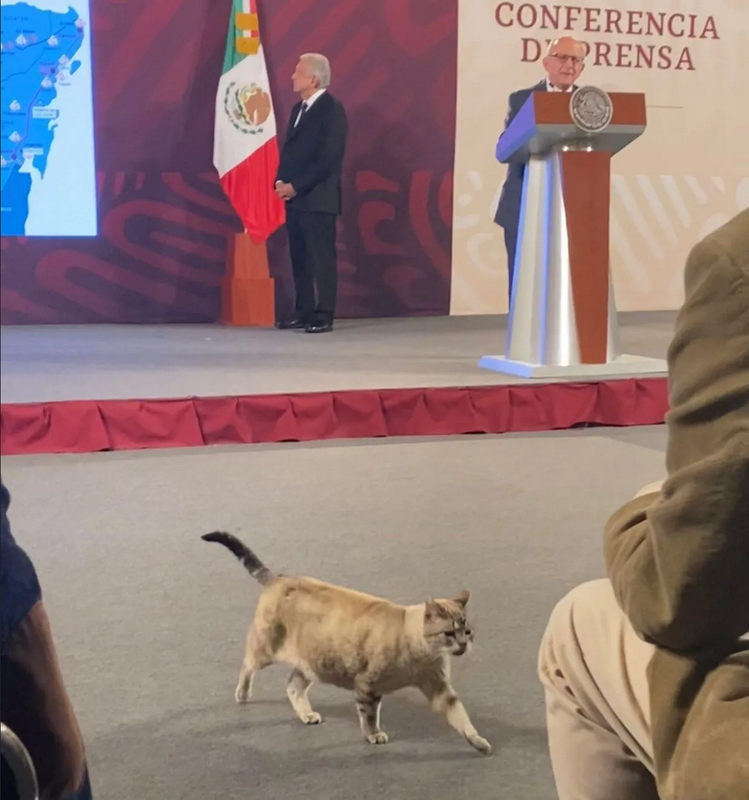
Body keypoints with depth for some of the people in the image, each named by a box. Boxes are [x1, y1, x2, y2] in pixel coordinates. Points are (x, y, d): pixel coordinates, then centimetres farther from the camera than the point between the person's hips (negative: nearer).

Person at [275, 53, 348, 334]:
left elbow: (328, 158, -16)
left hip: (317, 197, -8)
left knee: (321, 258, -5)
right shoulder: (298, 108, 18)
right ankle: (304, 312, 16)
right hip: (295, 197, 8)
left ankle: (323, 316, -2)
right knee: (299, 258, 9)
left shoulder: (332, 109, -9)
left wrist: (296, 186, -15)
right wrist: (282, 182, 1)